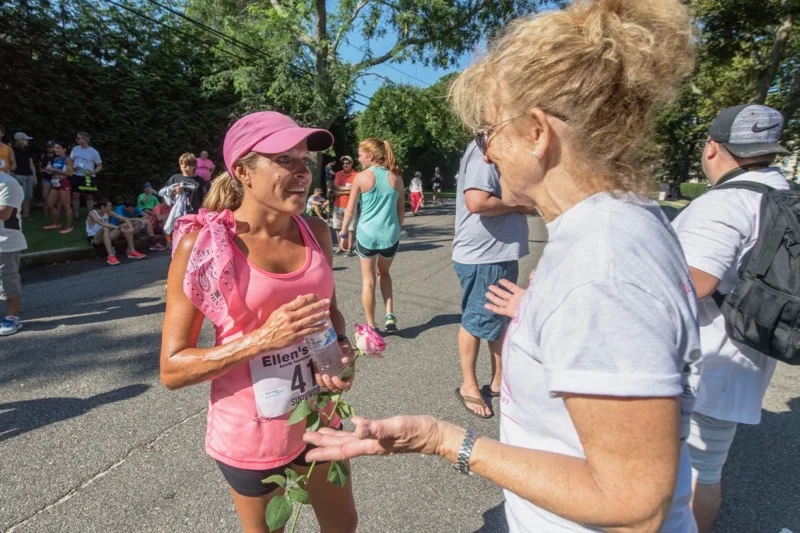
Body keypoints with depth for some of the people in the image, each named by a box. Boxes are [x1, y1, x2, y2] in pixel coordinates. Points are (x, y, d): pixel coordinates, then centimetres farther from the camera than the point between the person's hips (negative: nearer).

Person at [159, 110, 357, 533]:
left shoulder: (315, 232, -7)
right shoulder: (202, 244, -19)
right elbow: (172, 368, -15)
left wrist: (342, 348, -12)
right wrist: (262, 339, -28)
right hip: (251, 434, -3)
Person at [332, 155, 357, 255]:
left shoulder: (355, 175, -6)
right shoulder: (339, 174, 9)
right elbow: (335, 187, -2)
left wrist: (340, 192, -10)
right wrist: (348, 188, -12)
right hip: (338, 205, 5)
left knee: (350, 229, -5)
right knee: (338, 227, 11)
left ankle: (349, 249, 1)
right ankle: (341, 247, 24)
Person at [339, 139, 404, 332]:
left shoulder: (361, 177, -6)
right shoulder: (395, 177, 3)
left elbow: (350, 210, -3)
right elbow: (401, 209, 9)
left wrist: (343, 231, 10)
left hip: (367, 234, -3)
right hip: (390, 234, 3)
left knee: (368, 280, 10)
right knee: (384, 273, 25)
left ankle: (371, 326, 18)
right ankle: (389, 315, 12)